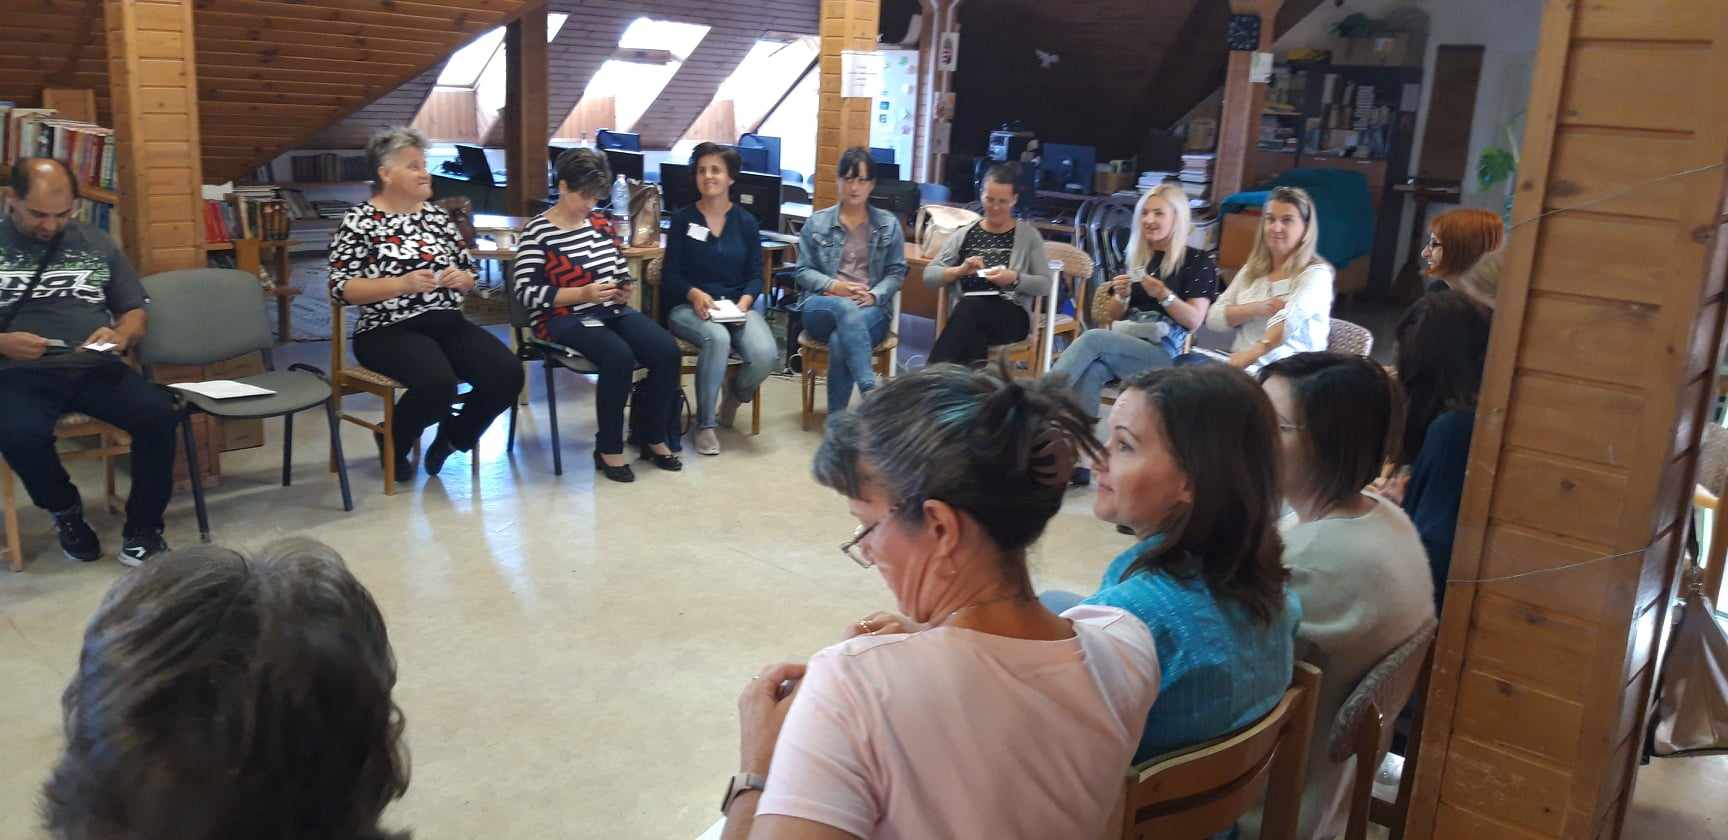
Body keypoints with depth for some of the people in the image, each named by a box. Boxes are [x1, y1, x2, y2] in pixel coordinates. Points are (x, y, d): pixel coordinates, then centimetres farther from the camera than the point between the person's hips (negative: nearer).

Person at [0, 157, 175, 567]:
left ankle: (143, 526, -7)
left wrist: (120, 335, -5)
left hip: (94, 368, 2)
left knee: (158, 413, -26)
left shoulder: (96, 243, 15)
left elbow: (135, 311, 19)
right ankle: (66, 511, -2)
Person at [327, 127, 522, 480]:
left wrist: (460, 278, -7)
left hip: (448, 323, 6)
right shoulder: (359, 221, -2)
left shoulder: (437, 215, 13)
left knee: (508, 374, -18)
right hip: (390, 331, -5)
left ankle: (453, 435, 11)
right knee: (438, 383, -34)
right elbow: (341, 289, -9)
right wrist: (403, 283, -20)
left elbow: (469, 273, 18)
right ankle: (393, 443, 1)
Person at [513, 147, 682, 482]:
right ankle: (608, 448, -15)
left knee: (667, 351, -17)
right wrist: (582, 294, -21)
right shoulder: (537, 232, -7)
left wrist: (624, 289, -3)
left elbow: (620, 269, 22)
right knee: (619, 356, -33)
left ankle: (652, 437, 1)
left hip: (612, 311, 6)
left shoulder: (601, 222, 11)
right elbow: (526, 293, -13)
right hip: (564, 318, -6)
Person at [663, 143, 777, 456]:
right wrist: (695, 294, -19)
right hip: (690, 307, -2)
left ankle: (736, 393, 11)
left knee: (766, 355, -27)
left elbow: (756, 275, 6)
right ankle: (705, 424, -19)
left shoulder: (746, 222, 9)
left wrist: (745, 301, -15)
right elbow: (672, 274, 1)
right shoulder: (682, 219, 4)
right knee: (718, 339, -37)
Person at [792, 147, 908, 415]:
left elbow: (897, 272, 7)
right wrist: (834, 286, -11)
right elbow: (804, 271, 8)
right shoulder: (817, 221, 11)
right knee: (847, 309, -38)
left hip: (871, 309, 0)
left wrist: (874, 295, -12)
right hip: (823, 305, 0)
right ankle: (871, 392, -49)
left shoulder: (889, 224, 12)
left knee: (841, 340, -35)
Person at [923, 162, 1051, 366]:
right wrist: (960, 270, -9)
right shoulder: (965, 234, 15)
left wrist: (1015, 279, -13)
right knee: (972, 333, -37)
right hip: (967, 316, 1)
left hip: (1012, 316, -1)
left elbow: (1045, 285, 6)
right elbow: (929, 276, 10)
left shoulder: (1028, 235, 11)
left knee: (969, 308, -34)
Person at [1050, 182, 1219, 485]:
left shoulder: (1199, 262, 5)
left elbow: (1194, 321, -3)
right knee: (1090, 373, -32)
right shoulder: (1137, 257, 20)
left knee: (1093, 338, -31)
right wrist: (1120, 296, 0)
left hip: (1164, 355, -4)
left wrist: (1164, 295, -18)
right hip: (1123, 344, 4)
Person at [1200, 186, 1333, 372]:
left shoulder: (1316, 274, -3)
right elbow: (1214, 318, 10)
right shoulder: (1252, 269, 18)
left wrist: (1247, 358, -38)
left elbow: (1288, 321, -22)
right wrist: (1258, 308, -8)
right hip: (1239, 364, 6)